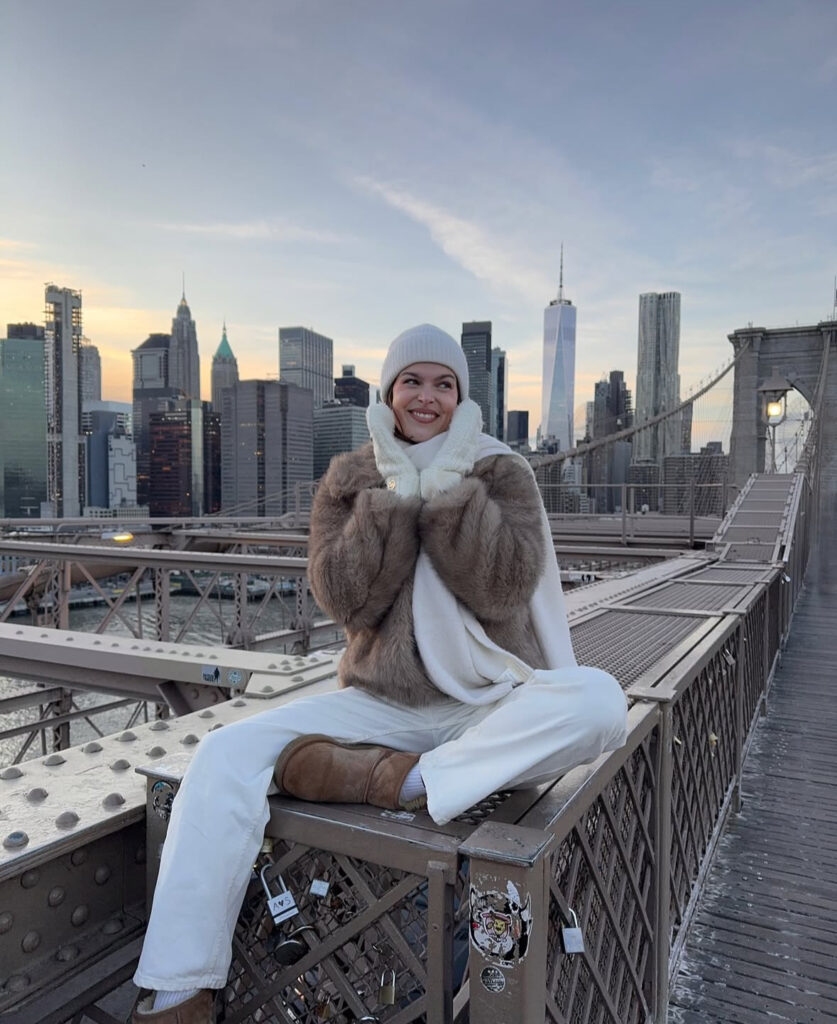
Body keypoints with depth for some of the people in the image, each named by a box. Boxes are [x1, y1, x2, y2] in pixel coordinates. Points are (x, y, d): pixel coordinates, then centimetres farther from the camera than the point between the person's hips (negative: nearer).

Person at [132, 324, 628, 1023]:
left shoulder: (503, 472, 2)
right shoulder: (350, 479, 6)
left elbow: (505, 589, -13)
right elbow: (344, 600, -8)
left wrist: (450, 487, -15)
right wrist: (394, 495, -13)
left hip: (488, 706, -1)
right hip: (379, 703, 1)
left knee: (600, 700, -30)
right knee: (225, 754, -18)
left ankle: (394, 781, -26)